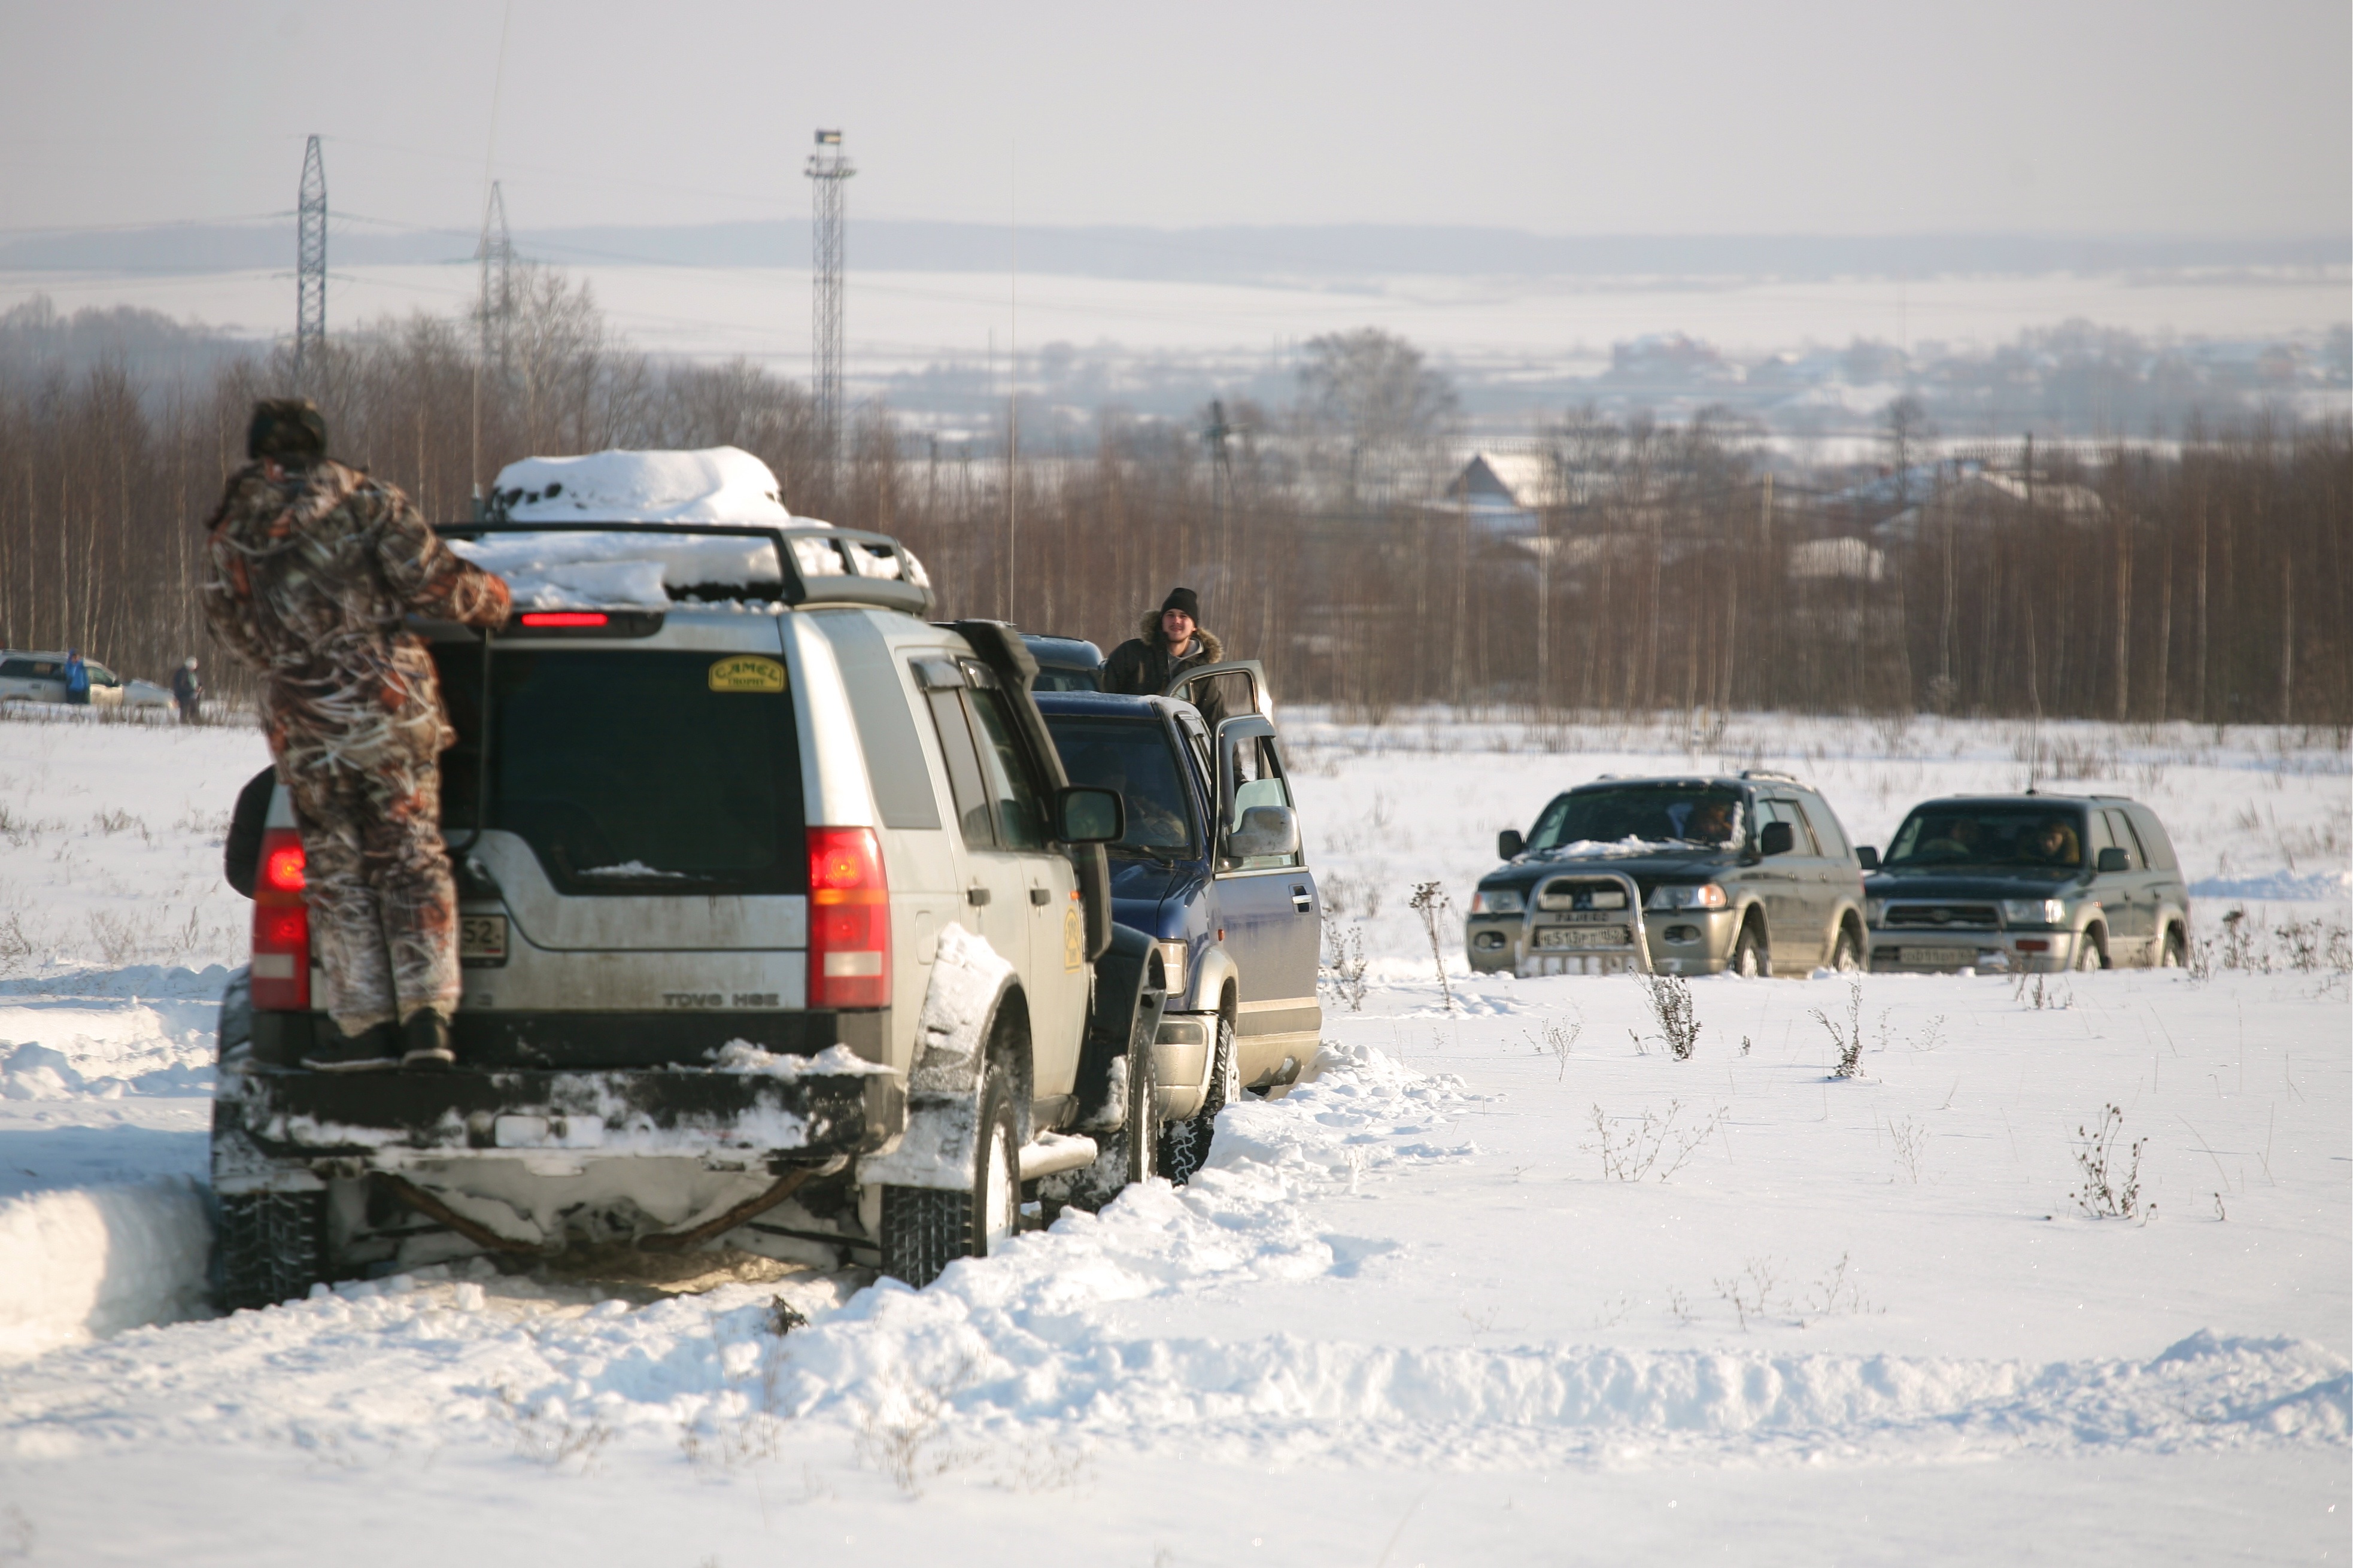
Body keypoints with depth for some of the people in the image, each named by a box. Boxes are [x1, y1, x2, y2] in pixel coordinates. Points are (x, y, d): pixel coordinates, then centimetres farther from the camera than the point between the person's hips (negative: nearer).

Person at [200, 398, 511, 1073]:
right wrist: (491, 596, 12)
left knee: (336, 873, 10)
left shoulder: (227, 540, 6)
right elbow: (429, 581, -7)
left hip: (303, 725, 1)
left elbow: (239, 634, 13)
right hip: (391, 702, -1)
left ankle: (367, 1024, 7)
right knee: (413, 860, 7)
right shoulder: (364, 502, -2)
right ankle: (426, 1014, -2)